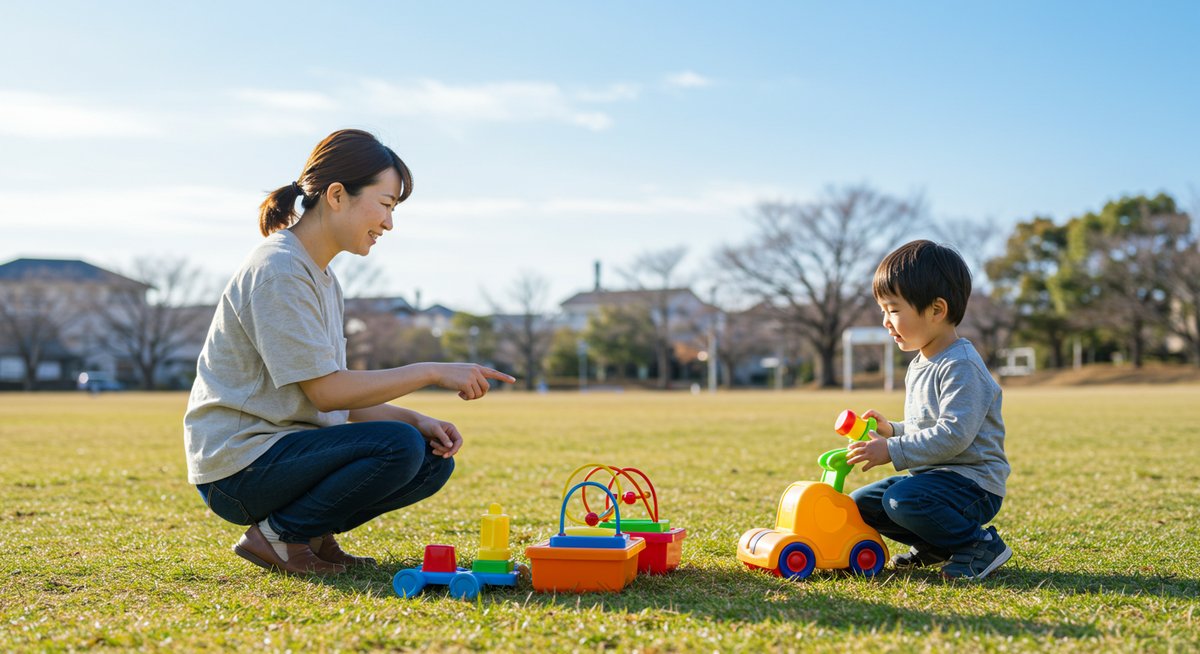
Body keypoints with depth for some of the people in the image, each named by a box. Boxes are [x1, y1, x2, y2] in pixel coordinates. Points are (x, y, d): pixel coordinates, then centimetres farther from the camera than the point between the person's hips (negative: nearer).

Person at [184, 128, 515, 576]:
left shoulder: (321, 278, 14)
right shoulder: (277, 270, -16)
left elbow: (340, 396, 12)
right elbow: (326, 392, -20)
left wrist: (415, 419, -2)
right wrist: (433, 372, -16)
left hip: (283, 447, 9)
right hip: (240, 466, -9)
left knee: (434, 460, -1)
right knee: (397, 447, -26)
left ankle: (314, 533, 5)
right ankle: (276, 536, -9)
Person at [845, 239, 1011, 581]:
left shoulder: (960, 367, -18)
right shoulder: (919, 366, 14)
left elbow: (953, 435, -29)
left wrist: (893, 451, -27)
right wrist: (892, 431, 8)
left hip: (972, 481, -10)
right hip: (932, 475, 10)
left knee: (902, 499, -33)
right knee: (860, 503, 7)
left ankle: (981, 544, -13)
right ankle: (935, 545, 14)